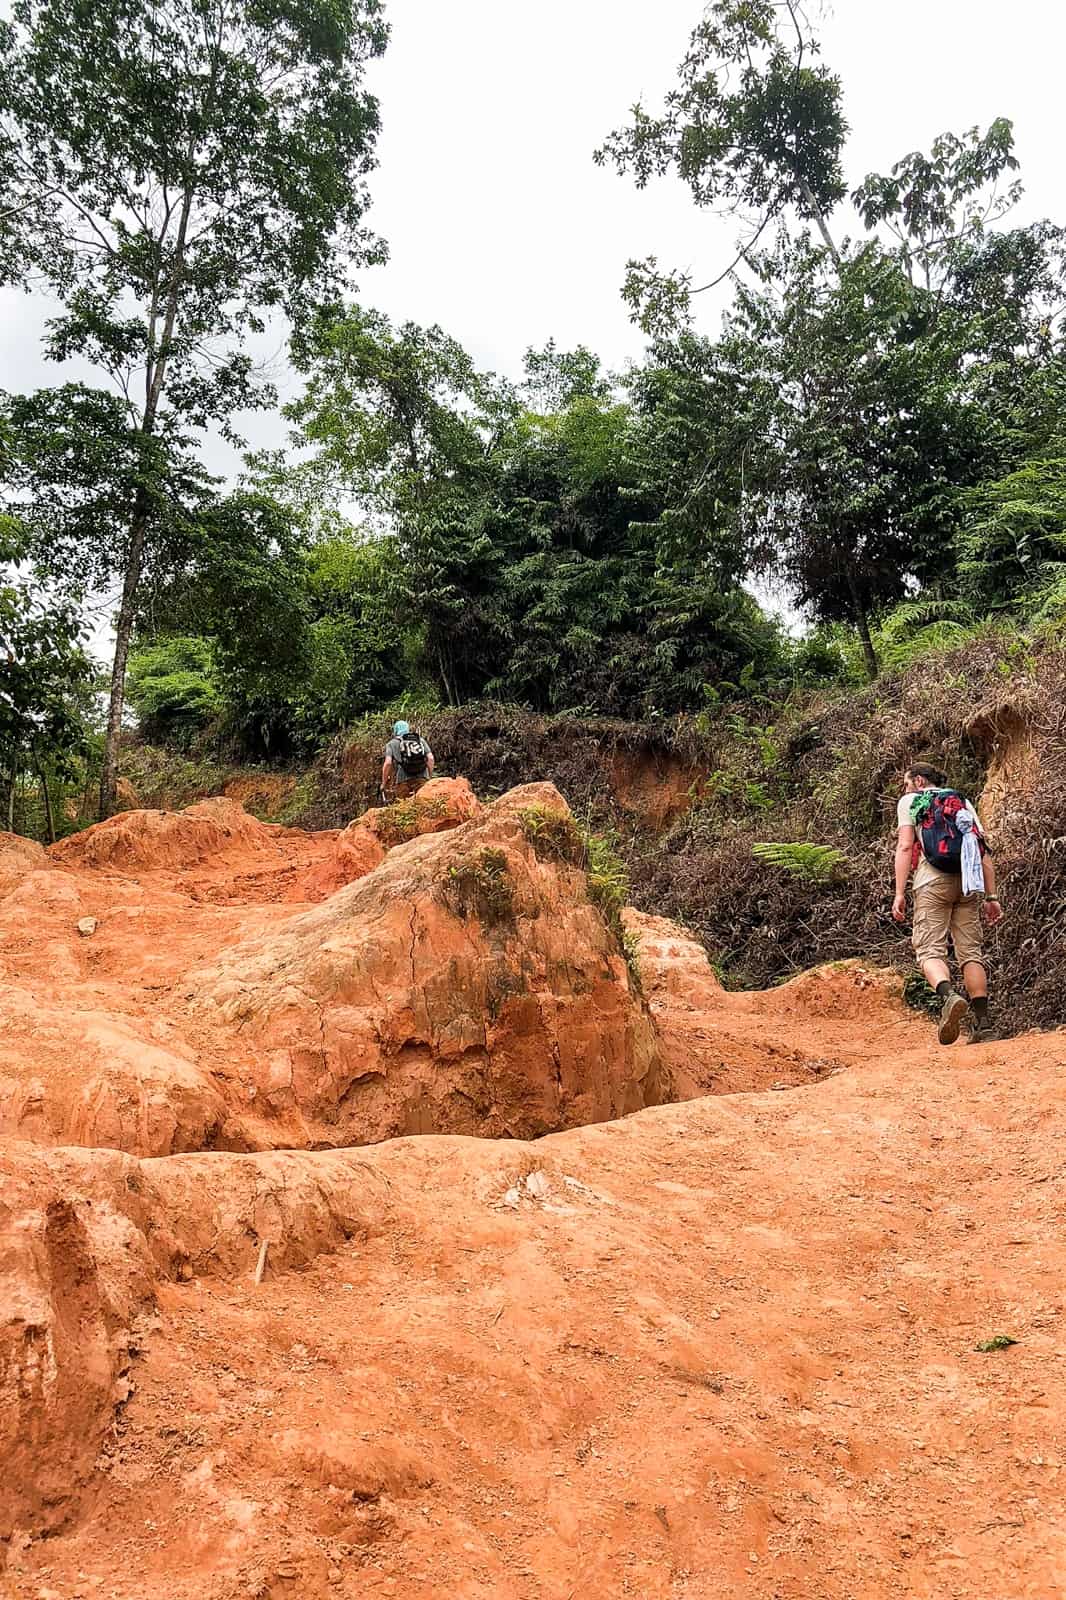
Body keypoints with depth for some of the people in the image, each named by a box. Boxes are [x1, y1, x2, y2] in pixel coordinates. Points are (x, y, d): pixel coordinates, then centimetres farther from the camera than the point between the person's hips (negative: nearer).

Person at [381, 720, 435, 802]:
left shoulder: (392, 743, 15)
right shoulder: (420, 740, 23)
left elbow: (388, 763, 0)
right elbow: (430, 759, 10)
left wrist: (383, 784, 8)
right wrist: (430, 777, 18)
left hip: (402, 780, -2)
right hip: (422, 778, 2)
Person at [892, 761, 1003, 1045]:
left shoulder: (909, 801, 13)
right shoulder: (963, 802, 25)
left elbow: (905, 846, -1)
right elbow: (984, 852, 16)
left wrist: (899, 893, -5)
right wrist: (991, 897, 15)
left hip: (933, 882, -4)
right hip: (969, 883, 4)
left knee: (930, 949, -7)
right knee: (971, 951, 5)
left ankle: (949, 997, -36)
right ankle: (983, 1024, -1)